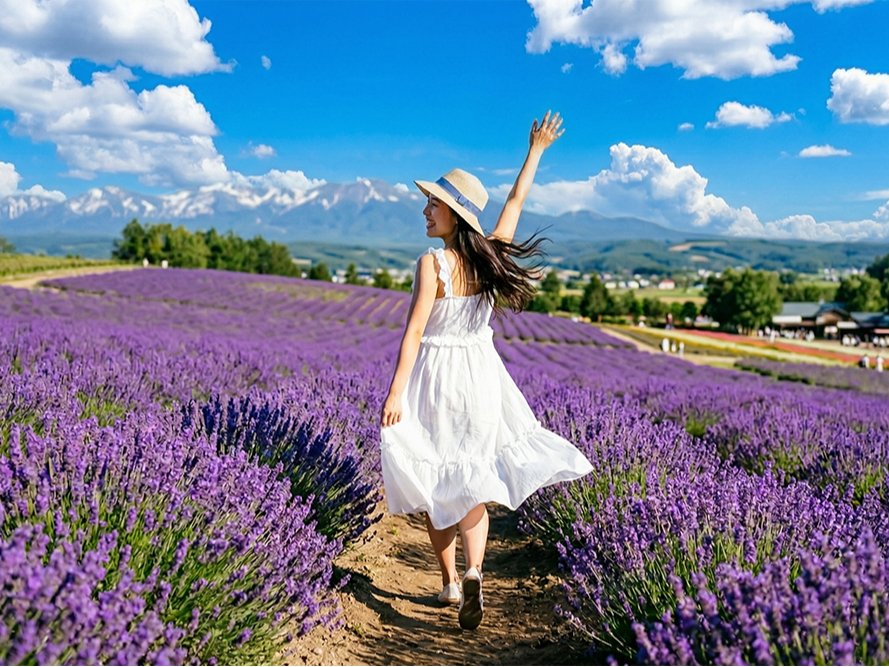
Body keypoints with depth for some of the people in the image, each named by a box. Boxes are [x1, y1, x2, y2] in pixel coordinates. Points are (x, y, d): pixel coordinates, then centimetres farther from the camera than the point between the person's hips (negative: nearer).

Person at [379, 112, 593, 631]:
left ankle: (450, 582, 22)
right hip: (481, 374, 4)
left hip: (437, 375, -4)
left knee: (437, 484, 12)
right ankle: (473, 573, -6)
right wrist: (537, 150, 25)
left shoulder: (433, 264, -17)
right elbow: (517, 202, 13)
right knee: (473, 482, 13)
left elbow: (414, 333, -19)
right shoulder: (490, 257, -3)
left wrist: (395, 394, -16)